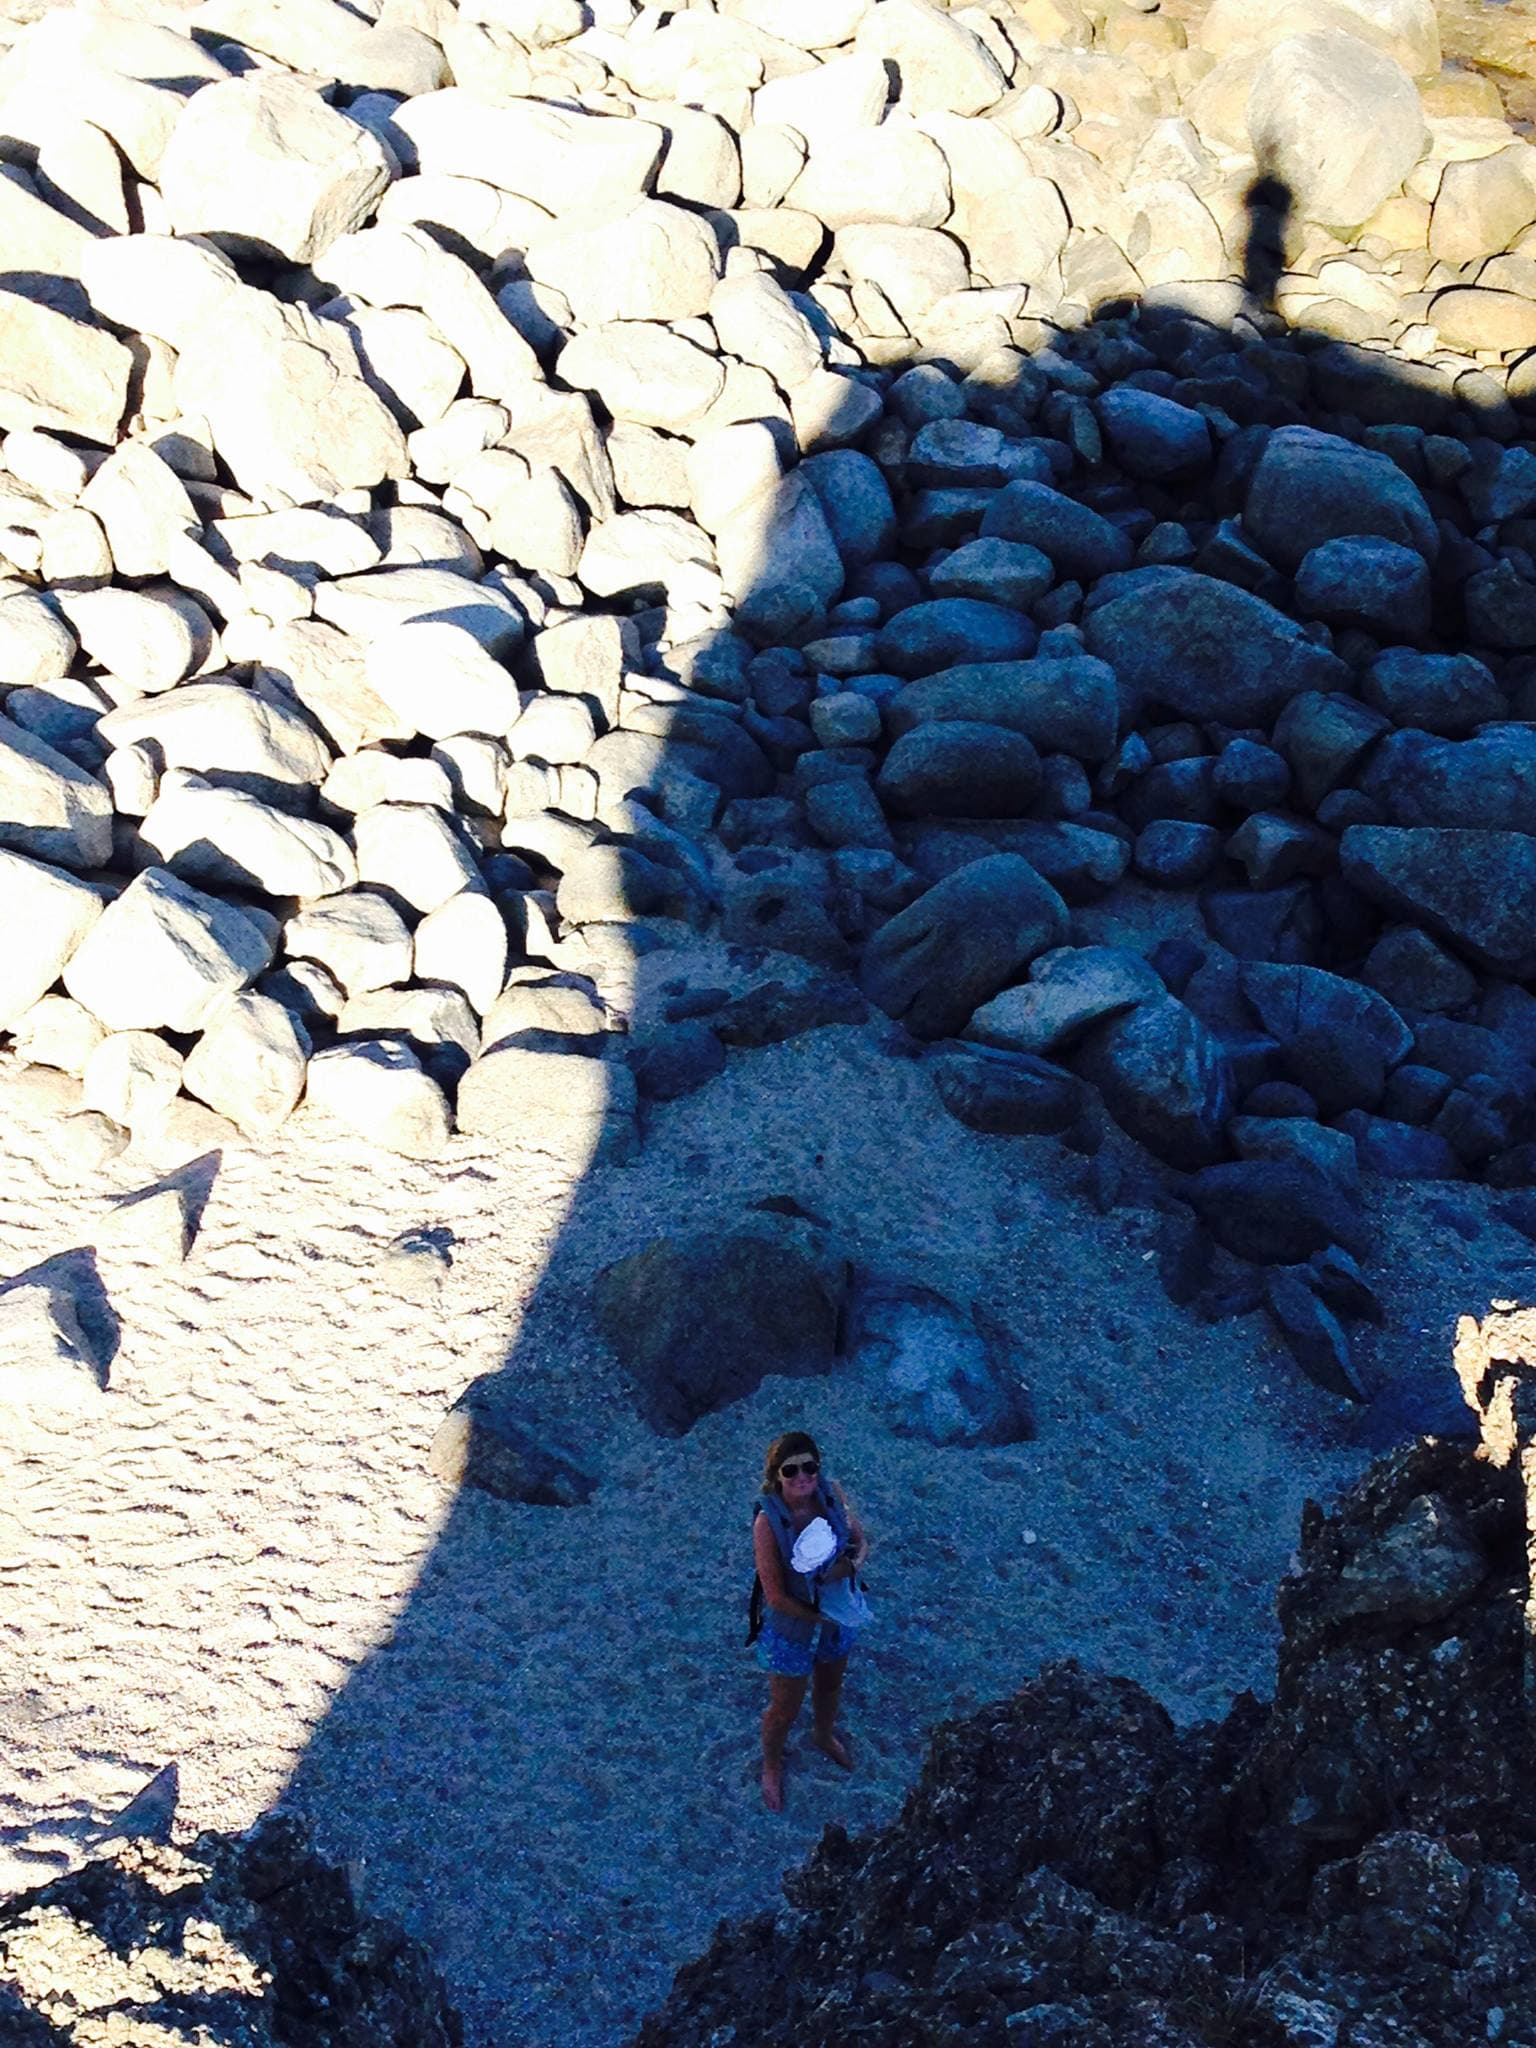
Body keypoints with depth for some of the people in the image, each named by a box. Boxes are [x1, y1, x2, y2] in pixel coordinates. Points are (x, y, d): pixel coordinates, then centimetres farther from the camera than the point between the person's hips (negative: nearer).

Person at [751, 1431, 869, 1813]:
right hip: (792, 1628, -4)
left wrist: (850, 1565, -24)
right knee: (785, 1709, 20)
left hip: (838, 1615, 4)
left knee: (830, 1685, 32)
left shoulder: (832, 1493, -20)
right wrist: (823, 1616, -22)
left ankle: (824, 1735, 64)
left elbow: (861, 1542, -4)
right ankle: (772, 1765, 51)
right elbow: (776, 1596, -27)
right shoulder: (768, 1521, -33)